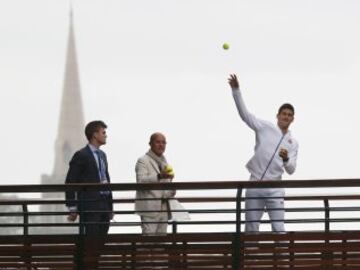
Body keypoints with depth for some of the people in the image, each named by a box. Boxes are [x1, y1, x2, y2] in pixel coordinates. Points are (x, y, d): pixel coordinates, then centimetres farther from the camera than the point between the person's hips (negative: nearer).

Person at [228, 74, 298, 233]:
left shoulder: (293, 143, 10)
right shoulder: (265, 128, 5)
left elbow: (291, 170, 5)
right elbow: (244, 114, -3)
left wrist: (286, 159, -18)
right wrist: (236, 90, -14)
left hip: (274, 188, 1)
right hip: (255, 185, -1)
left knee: (279, 229, -4)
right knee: (251, 229, 3)